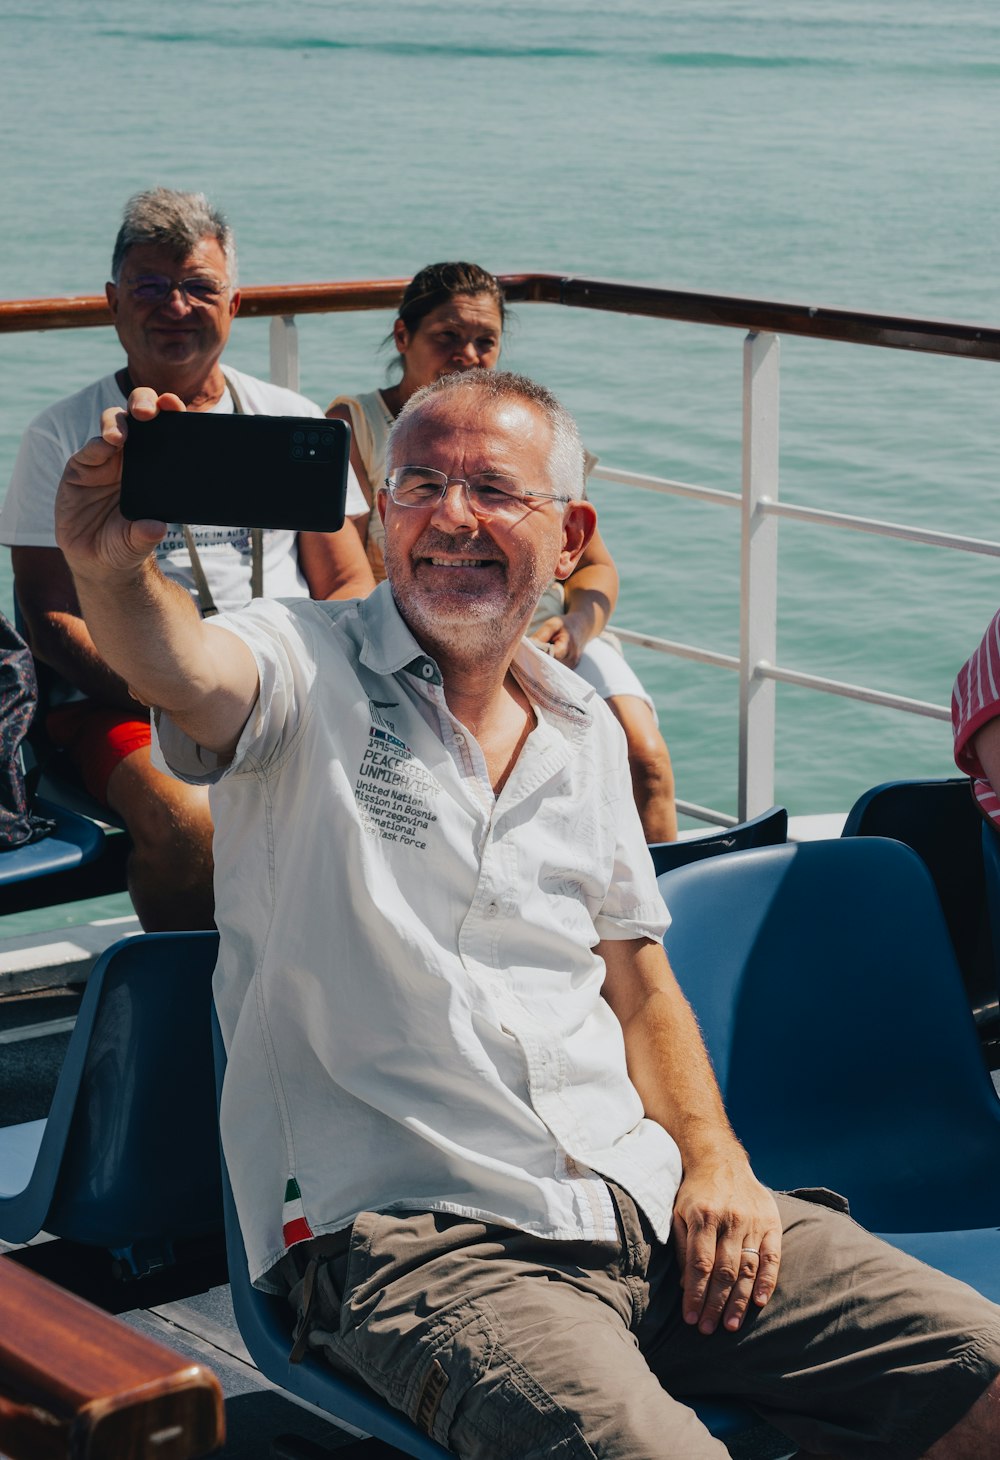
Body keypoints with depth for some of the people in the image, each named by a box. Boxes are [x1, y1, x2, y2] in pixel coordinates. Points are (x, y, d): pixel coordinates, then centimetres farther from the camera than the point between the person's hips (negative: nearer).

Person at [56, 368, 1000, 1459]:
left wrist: (714, 1160, 5)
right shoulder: (307, 668, -1)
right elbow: (179, 666, -25)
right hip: (414, 1237, -5)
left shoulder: (584, 733, 17)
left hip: (642, 1201, 6)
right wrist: (111, 570, -48)